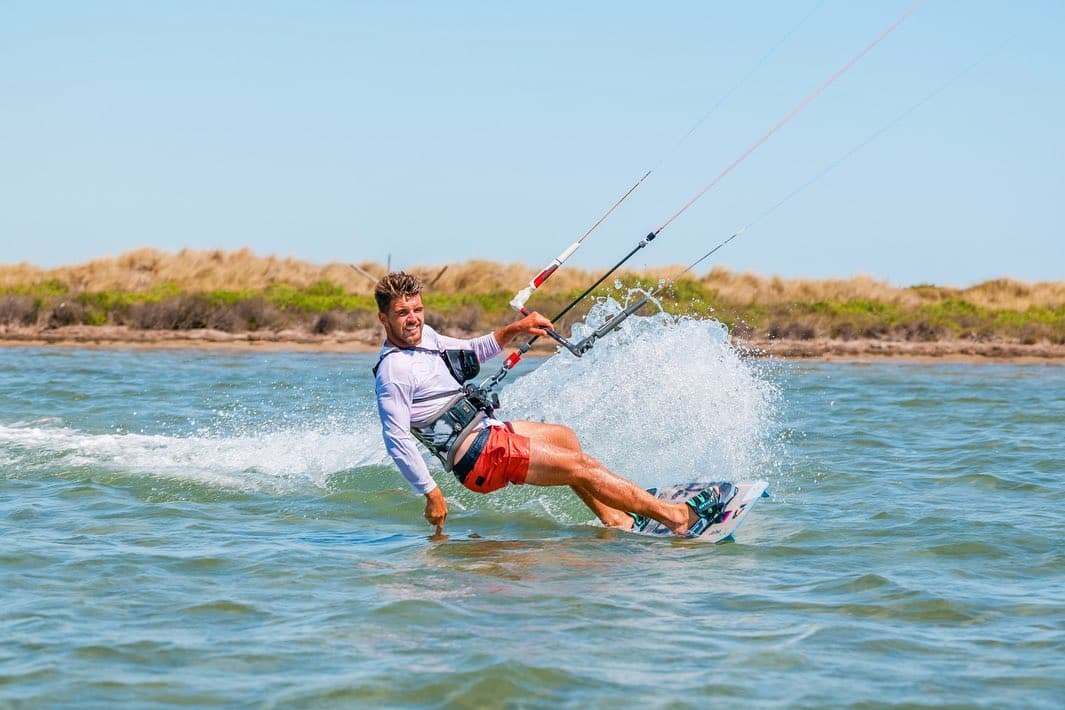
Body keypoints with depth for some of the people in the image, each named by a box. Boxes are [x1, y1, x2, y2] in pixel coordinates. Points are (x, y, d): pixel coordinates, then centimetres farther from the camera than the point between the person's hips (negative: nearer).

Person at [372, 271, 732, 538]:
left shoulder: (424, 337, 9)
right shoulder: (393, 370, -19)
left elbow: (472, 352, 26)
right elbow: (397, 440, -23)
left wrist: (514, 330, 10)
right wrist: (431, 494, -24)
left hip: (486, 430, 11)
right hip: (481, 454, -11)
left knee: (564, 437, 27)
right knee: (578, 466, -10)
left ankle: (617, 520, 25)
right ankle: (677, 517, -6)